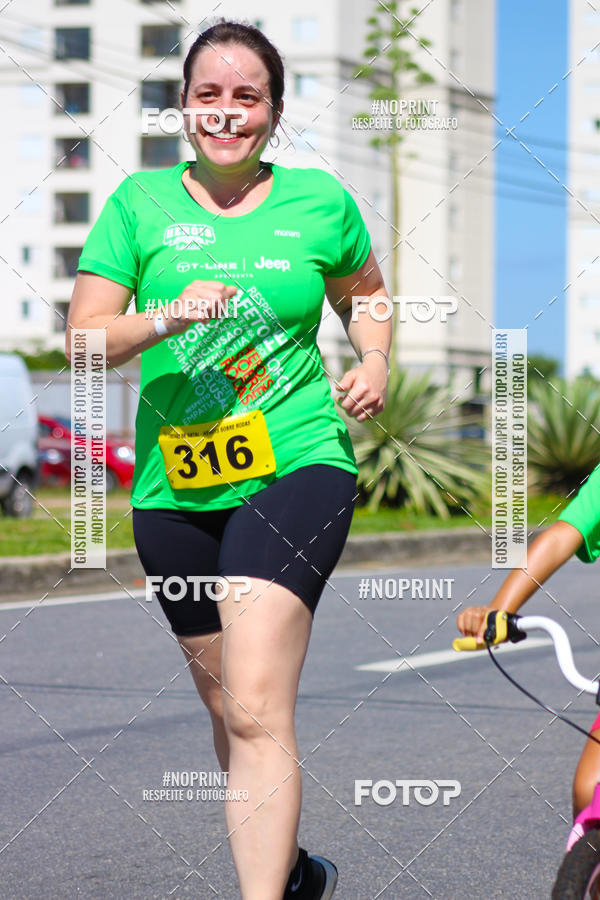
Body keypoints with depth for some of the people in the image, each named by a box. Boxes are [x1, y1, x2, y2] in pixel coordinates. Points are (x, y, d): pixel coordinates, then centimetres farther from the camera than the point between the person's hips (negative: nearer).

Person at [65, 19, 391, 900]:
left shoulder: (319, 200, 3)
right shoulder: (140, 202, 3)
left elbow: (366, 290, 23)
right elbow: (84, 337, -3)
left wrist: (375, 359, 3)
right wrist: (161, 320, -22)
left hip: (298, 467, -3)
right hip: (175, 490, 3)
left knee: (256, 713, -21)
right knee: (228, 705, 17)